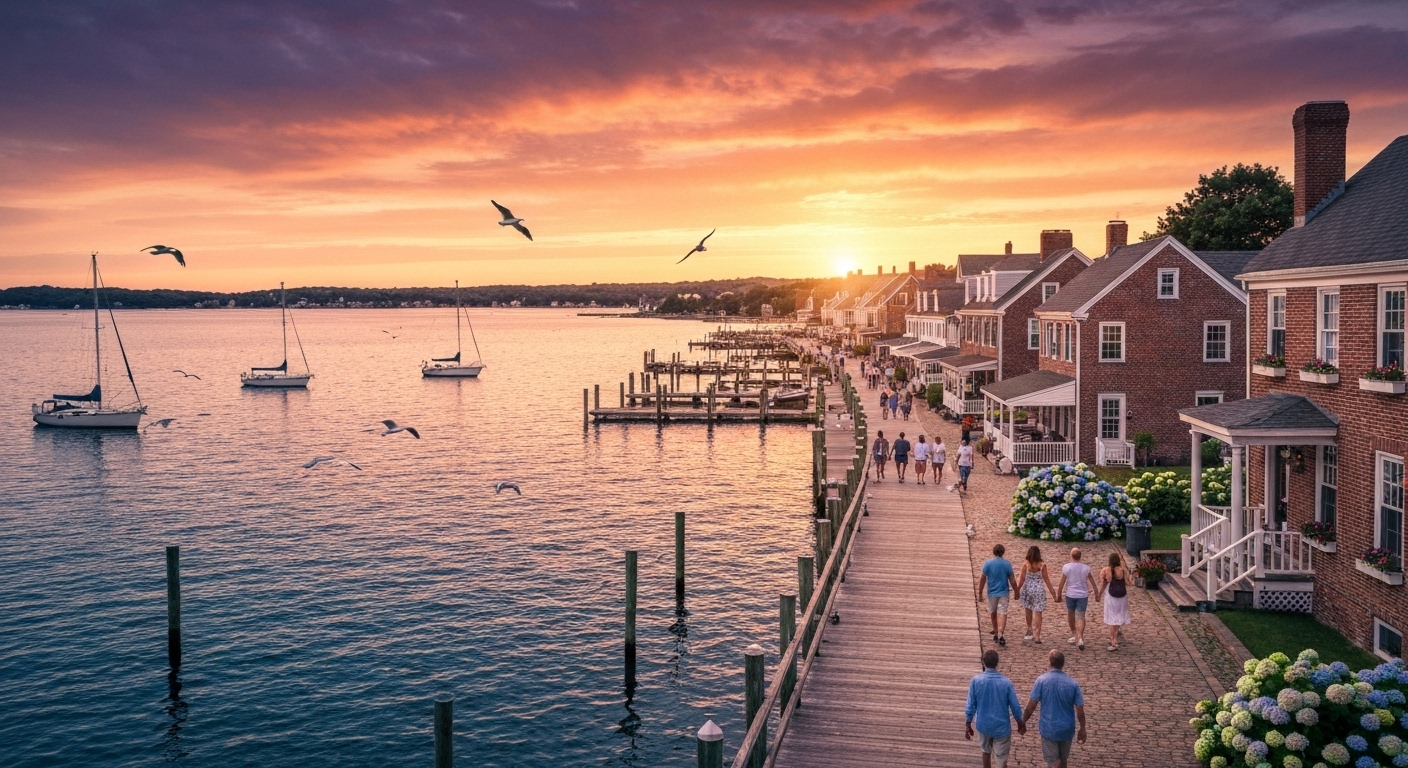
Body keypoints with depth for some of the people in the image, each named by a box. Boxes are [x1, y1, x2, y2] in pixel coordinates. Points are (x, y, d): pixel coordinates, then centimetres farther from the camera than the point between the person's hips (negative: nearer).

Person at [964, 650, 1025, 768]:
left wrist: (968, 725, 3)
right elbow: (1015, 706, -7)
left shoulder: (975, 680, -15)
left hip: (983, 726, 2)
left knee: (986, 751, 27)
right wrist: (1020, 723, 10)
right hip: (1002, 727, -2)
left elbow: (971, 705, -10)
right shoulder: (1006, 682, -16)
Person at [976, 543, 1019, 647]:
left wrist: (980, 593, 2)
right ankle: (1000, 634, -17)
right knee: (1002, 613, -3)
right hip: (1004, 592, -1)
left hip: (992, 592, 1)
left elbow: (982, 579, -6)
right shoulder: (1007, 564, -7)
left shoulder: (988, 563, -8)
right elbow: (1012, 580, -3)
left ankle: (996, 632, 34)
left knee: (993, 612, 19)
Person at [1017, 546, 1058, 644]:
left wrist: (1017, 591, 4)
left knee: (1028, 611, 20)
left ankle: (1030, 631, 34)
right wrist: (1052, 591, 8)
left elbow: (1022, 579, -7)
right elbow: (1046, 580, -3)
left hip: (1027, 589, 1)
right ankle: (1036, 636, -1)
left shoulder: (1025, 564, -10)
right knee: (1037, 613, 3)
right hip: (1039, 590, -1)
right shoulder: (1042, 565, -10)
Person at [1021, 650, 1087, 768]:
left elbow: (1031, 706, -14)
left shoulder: (1041, 680, -15)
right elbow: (1080, 710, -7)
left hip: (1048, 728, -2)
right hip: (1067, 728, 2)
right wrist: (1082, 729, 7)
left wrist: (1022, 722, 0)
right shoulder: (1073, 683, -11)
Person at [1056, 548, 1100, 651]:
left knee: (1071, 614, 20)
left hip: (1070, 594, -1)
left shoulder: (1066, 567, -10)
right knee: (1080, 617, 0)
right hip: (1083, 595, 1)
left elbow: (1062, 583, -7)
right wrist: (1097, 594, 14)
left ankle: (1074, 635, 33)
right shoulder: (1086, 568, -4)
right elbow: (1092, 582, 3)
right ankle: (1080, 638, -16)